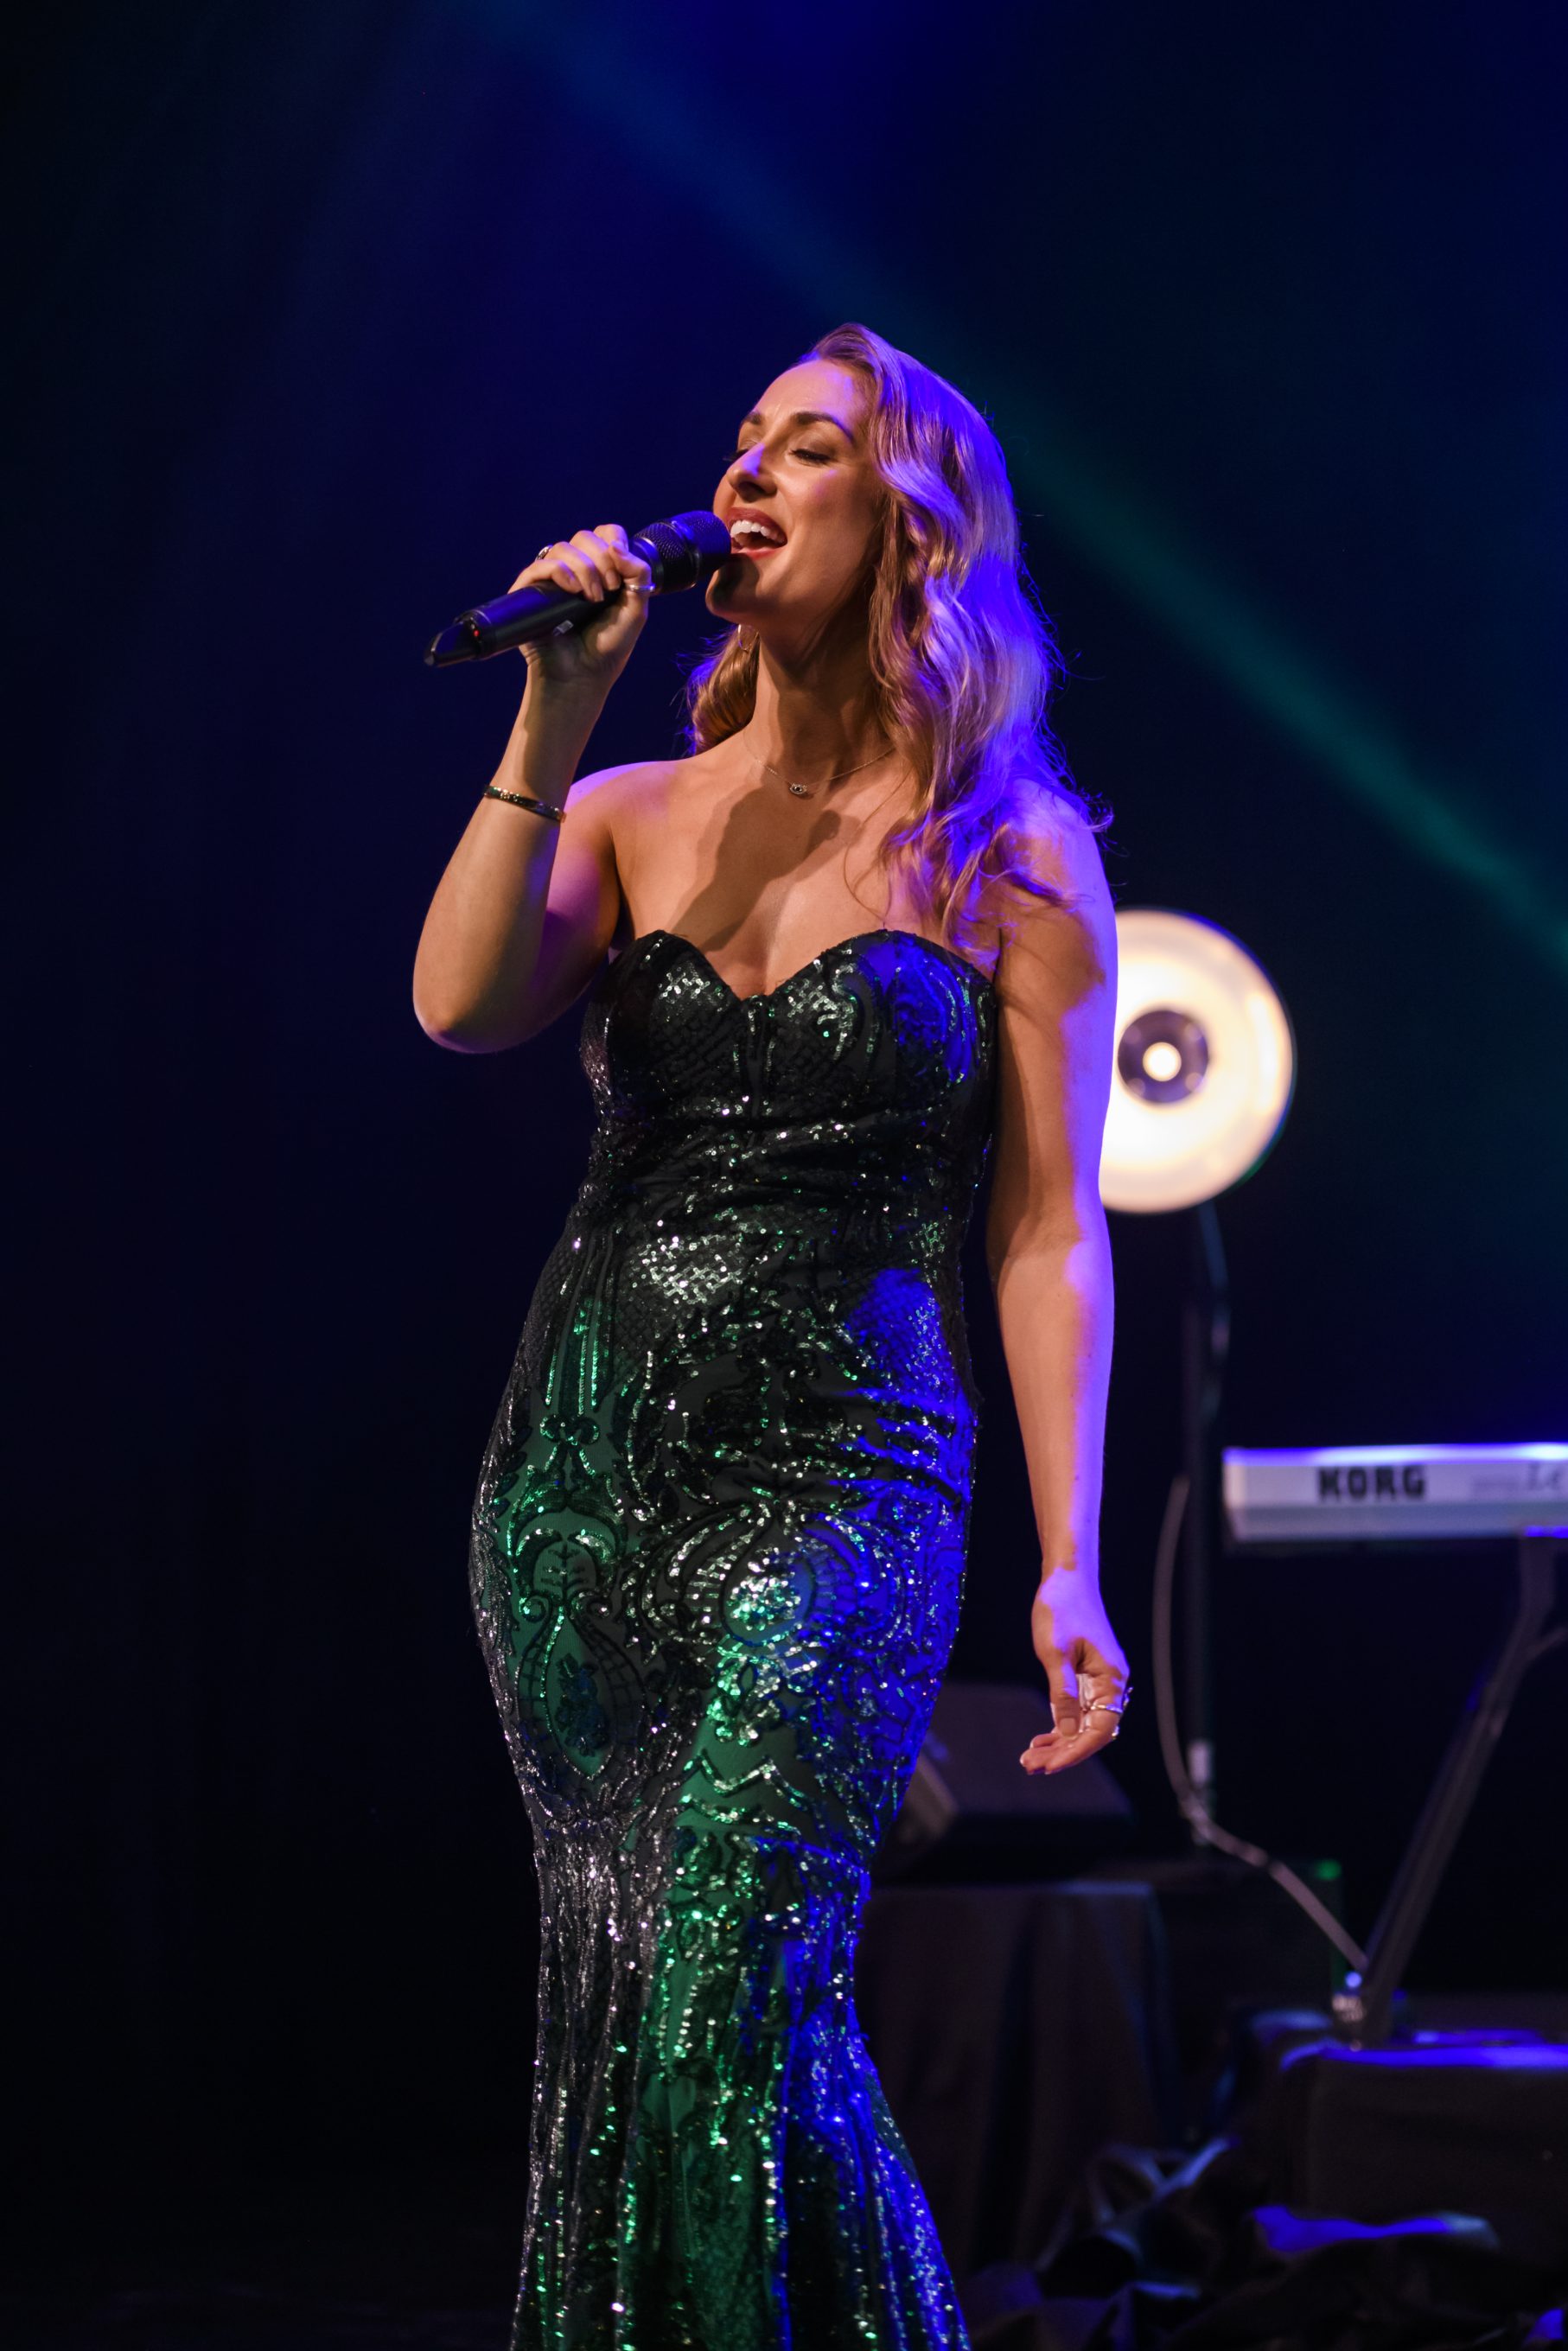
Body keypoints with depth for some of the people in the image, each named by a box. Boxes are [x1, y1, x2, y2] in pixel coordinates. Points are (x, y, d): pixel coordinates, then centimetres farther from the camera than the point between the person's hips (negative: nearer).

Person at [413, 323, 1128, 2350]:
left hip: (841, 1484, -4)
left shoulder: (1011, 853, 2)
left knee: (734, 2012, -16)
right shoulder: (625, 813, 11)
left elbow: (1050, 1233, 0)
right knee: (612, 2011, 7)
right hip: (579, 1473, 4)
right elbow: (458, 1005, -8)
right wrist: (555, 711, -9)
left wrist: (1069, 1566, -6)